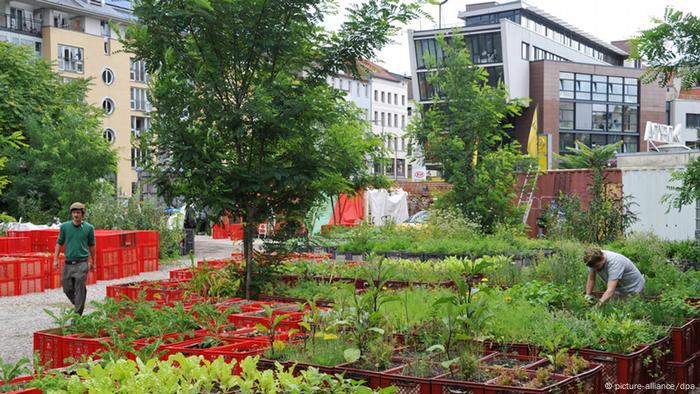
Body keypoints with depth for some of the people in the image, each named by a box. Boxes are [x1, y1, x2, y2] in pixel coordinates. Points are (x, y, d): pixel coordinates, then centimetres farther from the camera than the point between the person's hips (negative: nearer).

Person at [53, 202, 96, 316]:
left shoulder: (89, 228, 0)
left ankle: (78, 314, 0)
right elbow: (59, 243, 7)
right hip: (68, 263, 3)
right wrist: (55, 259, 0)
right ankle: (78, 305, 33)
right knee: (67, 288, 8)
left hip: (81, 263, -2)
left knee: (80, 289, -6)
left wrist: (93, 262, 15)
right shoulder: (65, 226, 3)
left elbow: (91, 245, 10)